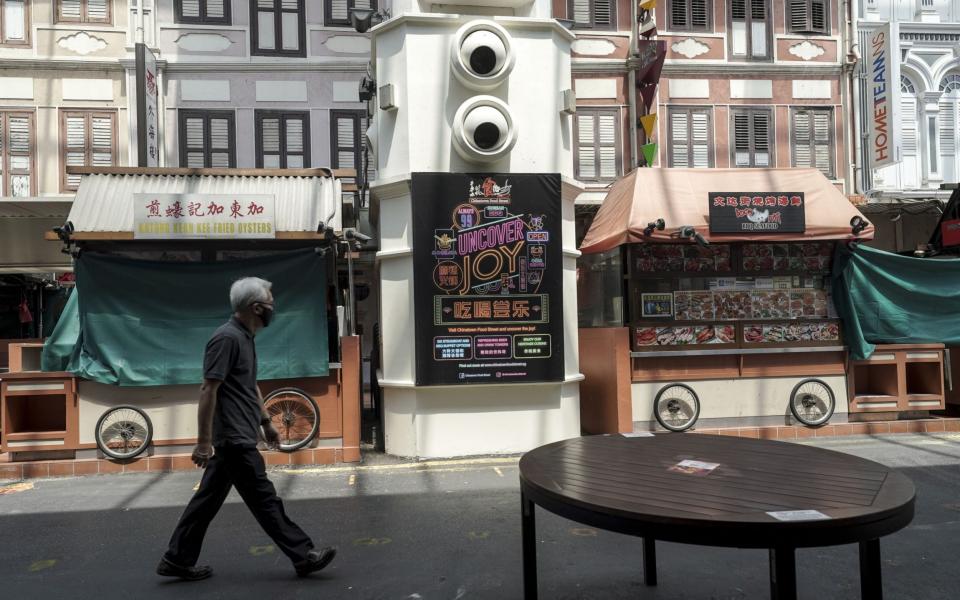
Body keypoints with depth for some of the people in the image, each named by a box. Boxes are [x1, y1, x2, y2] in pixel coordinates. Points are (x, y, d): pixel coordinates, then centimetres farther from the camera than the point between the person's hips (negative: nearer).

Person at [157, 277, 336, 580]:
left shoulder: (245, 337, 12)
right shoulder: (227, 338, -18)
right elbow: (208, 390, -21)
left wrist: (266, 422, 24)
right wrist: (204, 441, -21)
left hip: (235, 438, 10)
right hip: (234, 439, -10)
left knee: (208, 498, 14)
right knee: (264, 499, -1)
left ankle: (177, 560, 23)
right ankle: (302, 555, 7)